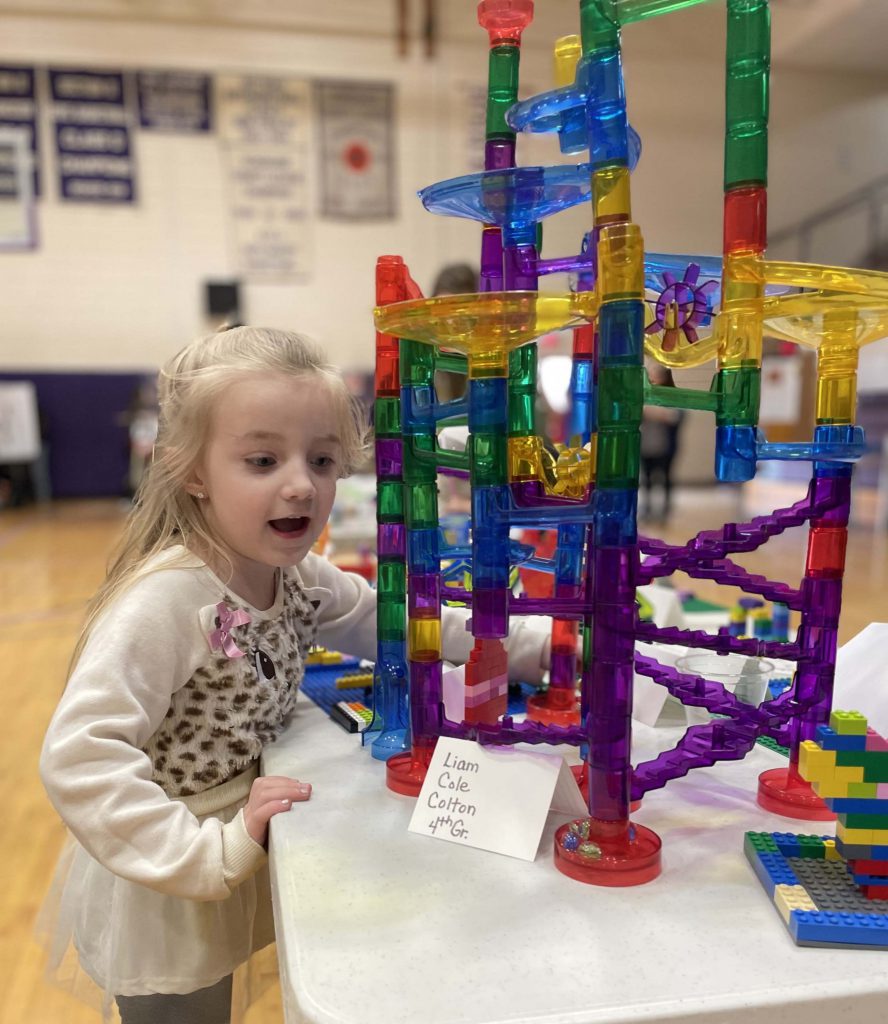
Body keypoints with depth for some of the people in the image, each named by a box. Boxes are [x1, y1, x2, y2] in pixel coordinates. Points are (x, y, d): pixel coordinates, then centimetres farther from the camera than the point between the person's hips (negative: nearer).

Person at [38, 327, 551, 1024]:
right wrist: (212, 853, -35)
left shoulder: (299, 578, -9)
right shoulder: (165, 599, -32)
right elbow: (79, 759, -35)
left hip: (239, 873, 6)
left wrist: (530, 648, -2)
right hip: (159, 895, -6)